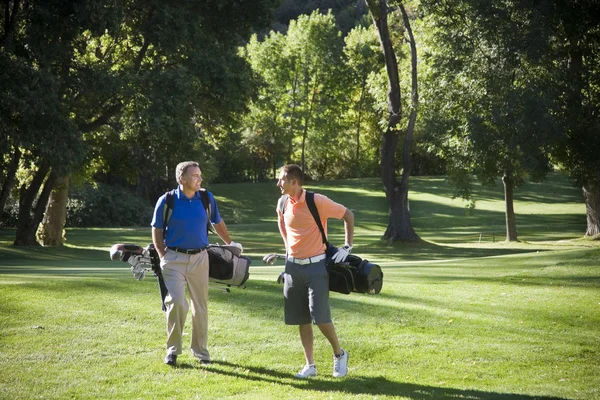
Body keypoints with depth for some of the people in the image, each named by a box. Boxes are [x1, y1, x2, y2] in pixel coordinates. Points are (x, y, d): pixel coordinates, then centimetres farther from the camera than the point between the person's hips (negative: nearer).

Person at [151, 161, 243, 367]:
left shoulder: (207, 199, 2)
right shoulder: (167, 201, -5)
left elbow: (218, 223, 18)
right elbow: (157, 231, 3)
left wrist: (230, 243, 23)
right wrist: (163, 256, -3)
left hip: (199, 257, 3)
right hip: (174, 259, -3)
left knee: (201, 305, 8)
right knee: (176, 303, -13)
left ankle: (200, 349, 20)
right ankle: (172, 349, 1)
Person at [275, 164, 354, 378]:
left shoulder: (317, 201, -15)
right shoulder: (283, 205, 3)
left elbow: (348, 215, -6)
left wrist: (347, 247, -8)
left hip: (315, 266, -5)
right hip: (293, 266, 5)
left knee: (320, 317, -10)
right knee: (301, 319, 6)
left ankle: (339, 354, 14)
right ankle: (310, 365, 16)